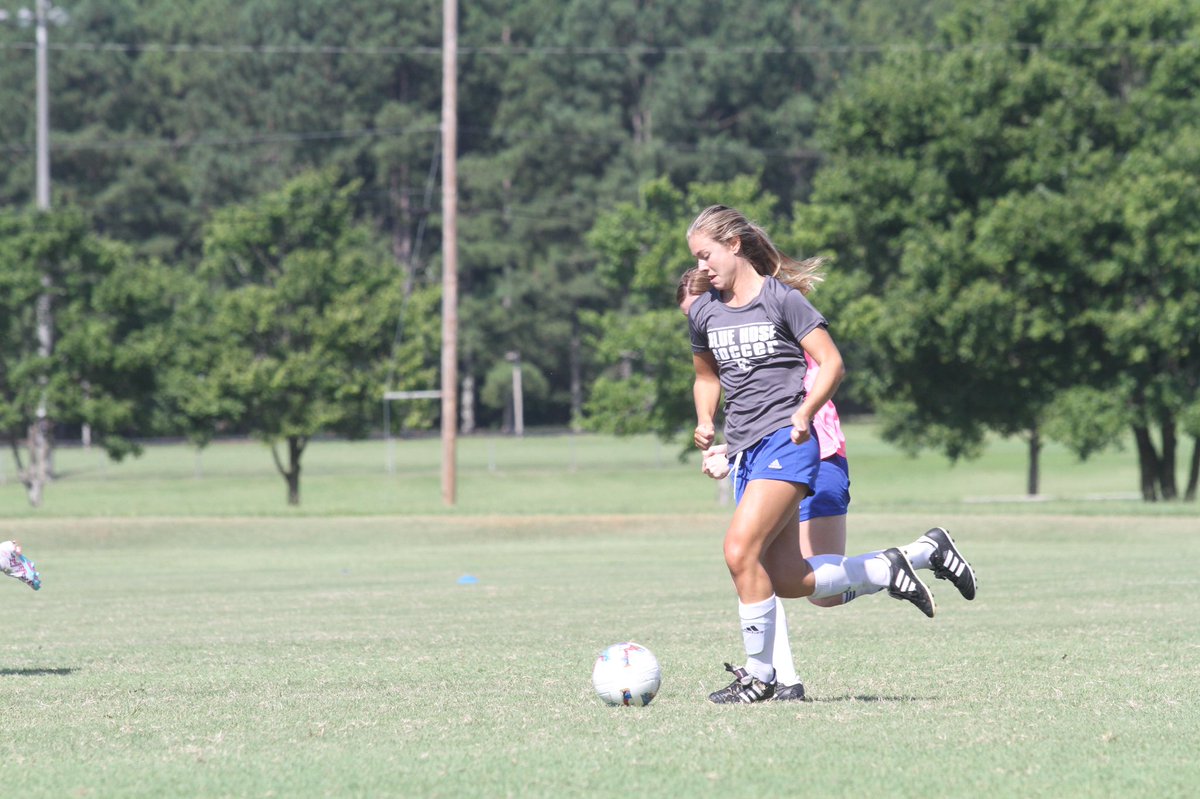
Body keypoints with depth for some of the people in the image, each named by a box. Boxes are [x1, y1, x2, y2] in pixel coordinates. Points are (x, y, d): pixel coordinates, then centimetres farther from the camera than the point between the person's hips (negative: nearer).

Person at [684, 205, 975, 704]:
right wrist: (705, 422, 9)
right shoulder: (703, 312, 12)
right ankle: (889, 569, 23)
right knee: (787, 580, 4)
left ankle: (759, 673, -10)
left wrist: (804, 413, -19)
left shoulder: (781, 299, -5)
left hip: (786, 442, -7)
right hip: (745, 452, 7)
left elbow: (831, 363, -6)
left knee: (740, 550, -21)